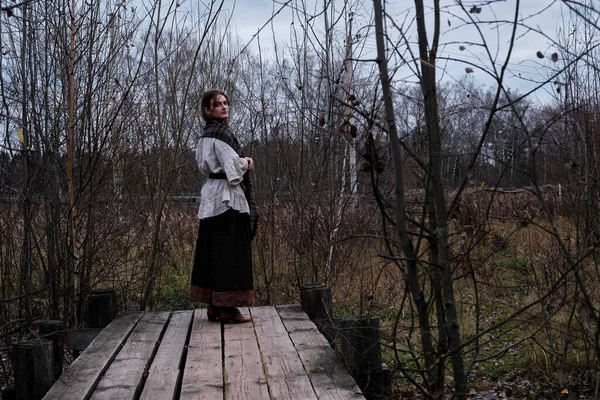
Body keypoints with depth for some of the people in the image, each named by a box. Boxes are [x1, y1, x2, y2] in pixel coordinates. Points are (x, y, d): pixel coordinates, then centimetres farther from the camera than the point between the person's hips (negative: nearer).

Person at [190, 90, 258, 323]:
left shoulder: (206, 134, 17)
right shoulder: (221, 132, -13)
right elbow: (232, 166, -20)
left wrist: (243, 162, 13)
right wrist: (247, 162, 3)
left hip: (212, 198, 10)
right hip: (227, 198, -10)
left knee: (212, 250, 10)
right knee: (230, 250, -5)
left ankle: (213, 305, 16)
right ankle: (226, 307, -1)